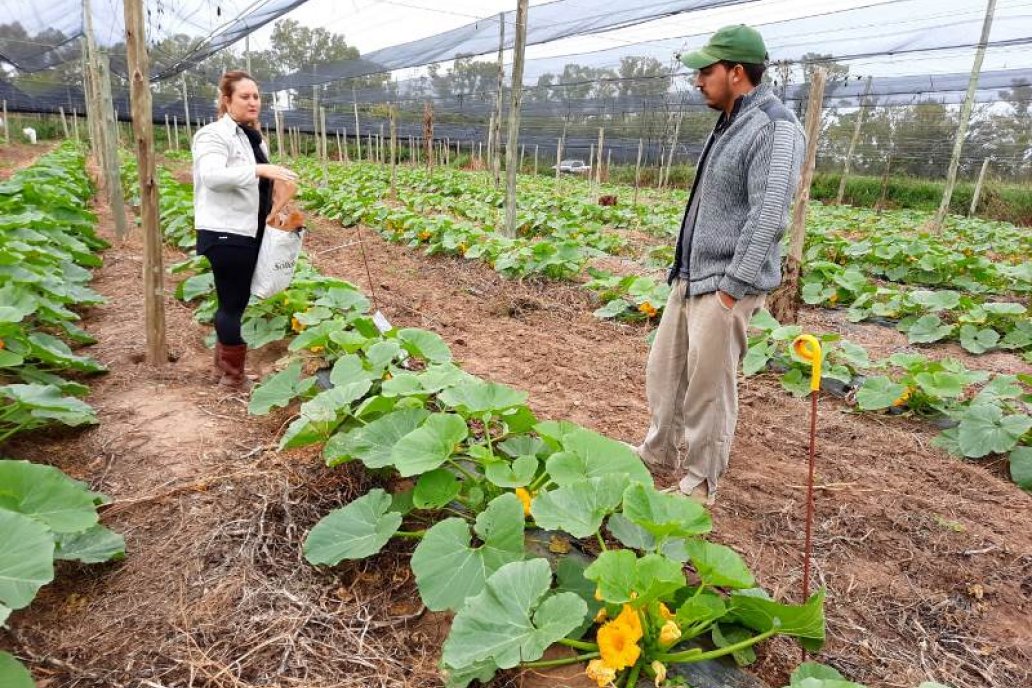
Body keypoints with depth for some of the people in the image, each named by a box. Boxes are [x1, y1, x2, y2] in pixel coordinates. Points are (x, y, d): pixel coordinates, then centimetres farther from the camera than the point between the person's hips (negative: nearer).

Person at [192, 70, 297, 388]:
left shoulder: (254, 137, 17)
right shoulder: (214, 135, -10)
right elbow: (212, 175, -29)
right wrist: (260, 169, -34)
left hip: (251, 231, 9)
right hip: (225, 234, -9)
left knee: (236, 302, 15)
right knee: (233, 303, -3)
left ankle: (223, 366, 28)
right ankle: (233, 374, 9)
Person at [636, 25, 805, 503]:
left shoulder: (773, 129, -14)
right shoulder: (729, 124, 15)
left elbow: (767, 218, -21)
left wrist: (732, 286, -21)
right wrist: (684, 268, 18)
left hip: (724, 285, -9)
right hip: (691, 277, 9)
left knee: (708, 388, 0)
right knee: (664, 368, 16)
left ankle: (699, 485, 15)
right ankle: (659, 452, 33)